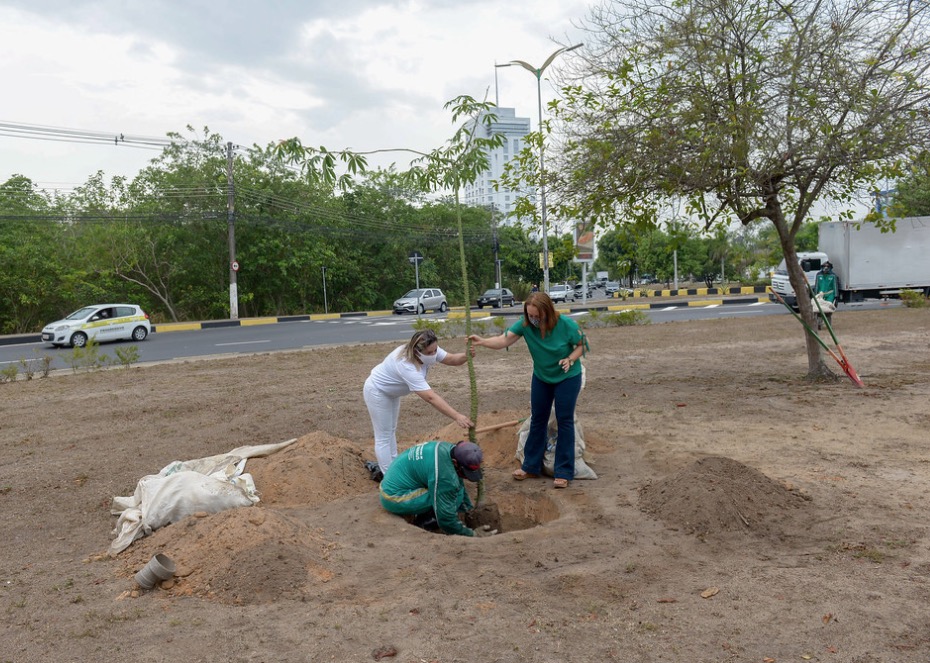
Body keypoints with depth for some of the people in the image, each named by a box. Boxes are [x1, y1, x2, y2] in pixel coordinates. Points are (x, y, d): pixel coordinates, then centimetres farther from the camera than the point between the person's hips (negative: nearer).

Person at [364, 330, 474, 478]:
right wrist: (457, 417, -51)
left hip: (391, 391, 9)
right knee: (384, 436, -3)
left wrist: (467, 355, -39)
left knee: (391, 431, 19)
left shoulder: (429, 350, -19)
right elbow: (431, 397, -47)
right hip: (377, 392, -9)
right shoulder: (407, 366, -43)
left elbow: (452, 359, -14)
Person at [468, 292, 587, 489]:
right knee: (537, 420, 11)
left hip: (568, 378, -3)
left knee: (565, 421, 0)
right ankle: (531, 466, 25)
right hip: (541, 377, 3)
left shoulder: (566, 324, -26)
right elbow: (504, 340, -31)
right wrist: (482, 342, -48)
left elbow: (581, 345, -11)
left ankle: (564, 472, 10)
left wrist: (570, 359, -29)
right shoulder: (525, 324, -21)